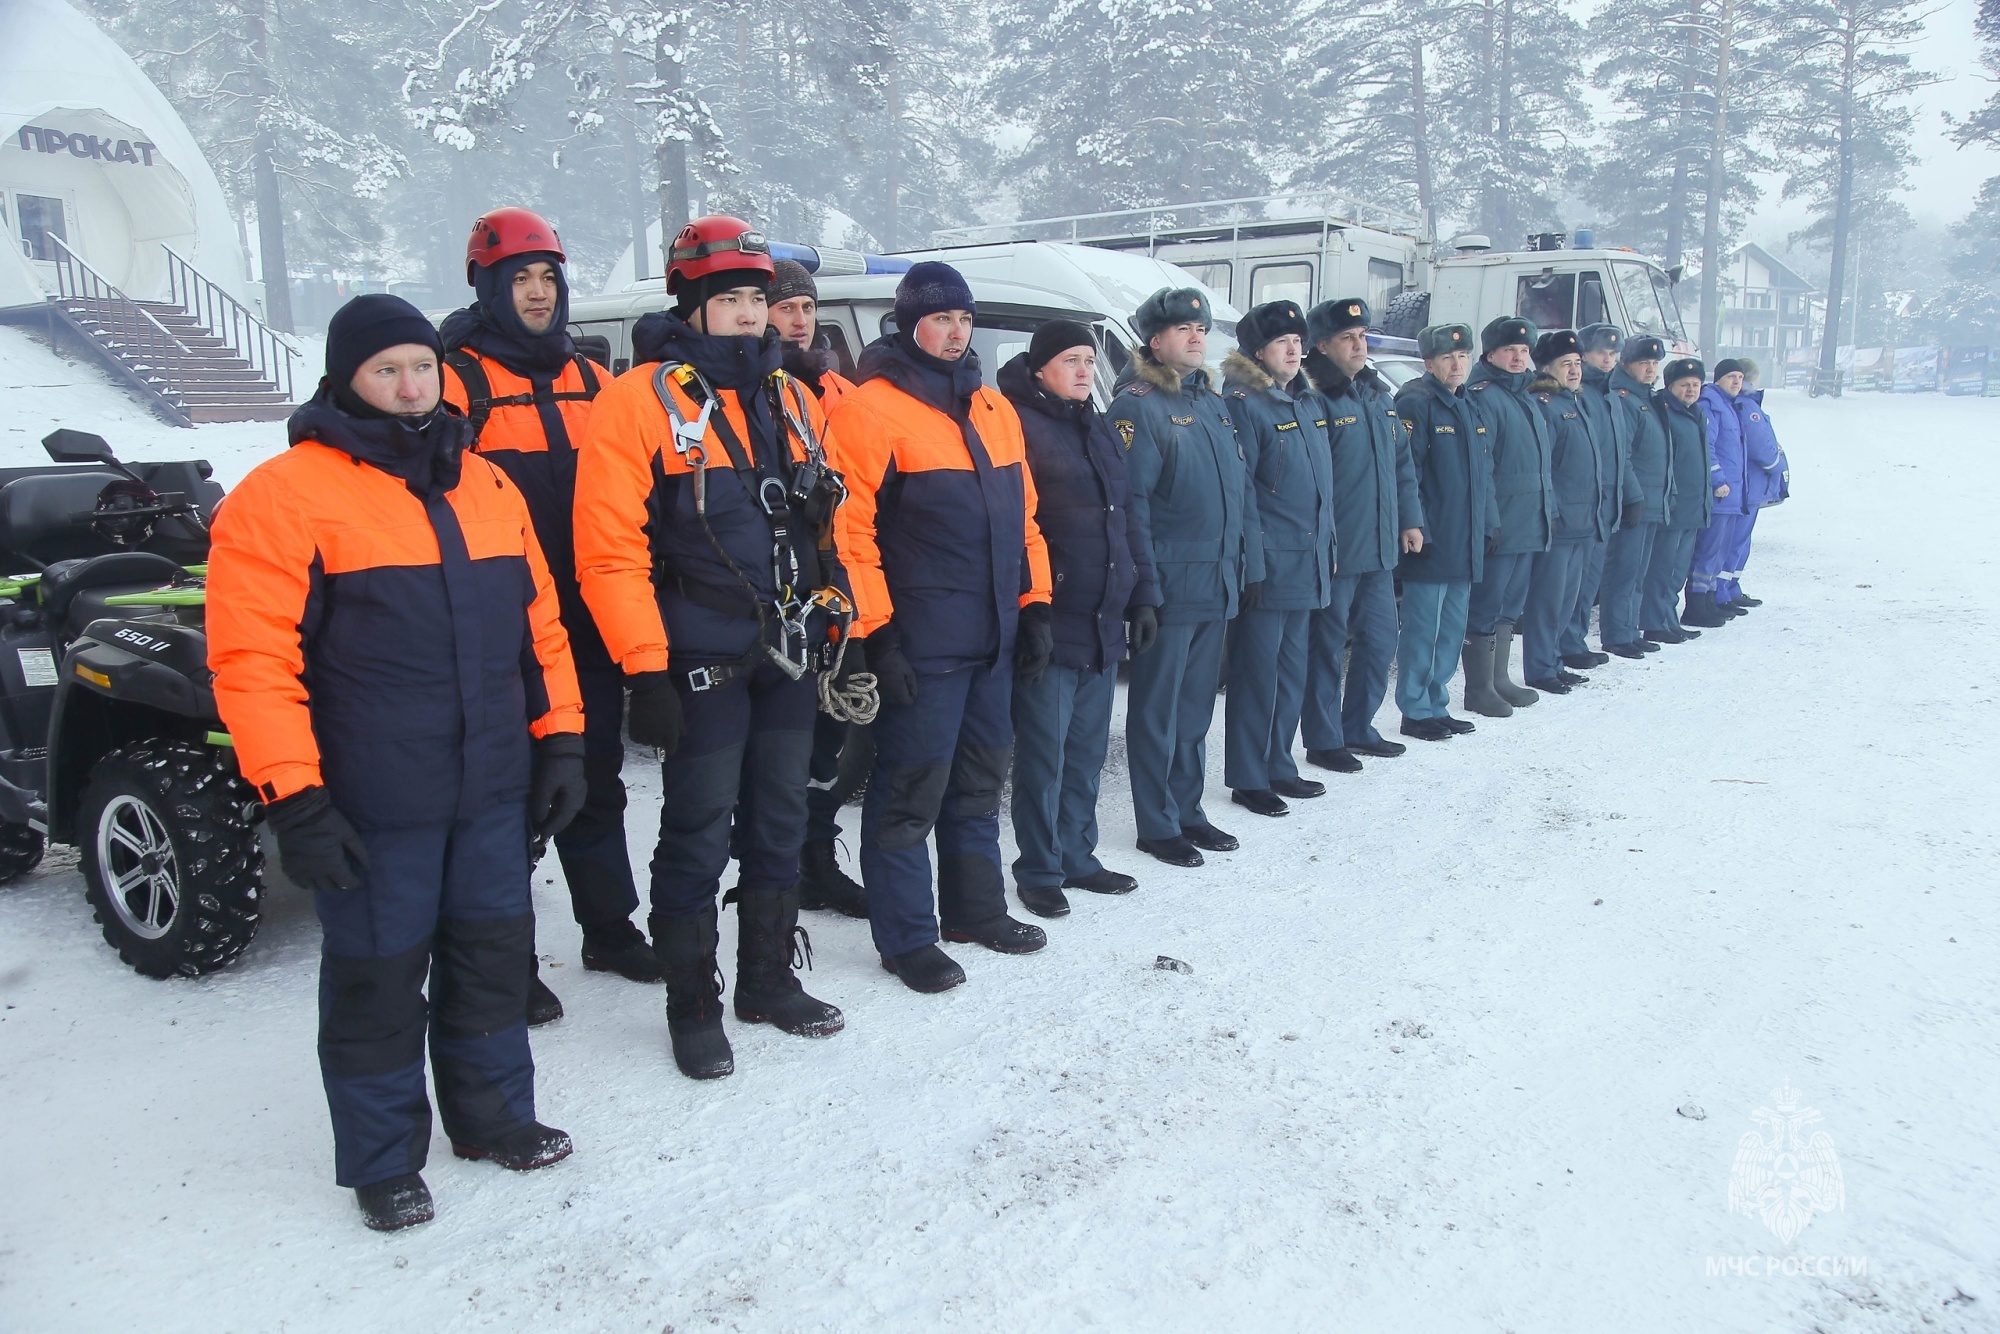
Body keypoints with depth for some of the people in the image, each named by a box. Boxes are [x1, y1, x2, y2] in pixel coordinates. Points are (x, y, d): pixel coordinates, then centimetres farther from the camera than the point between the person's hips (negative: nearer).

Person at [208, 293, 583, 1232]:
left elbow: (539, 623, 14)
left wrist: (560, 740, 9)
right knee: (376, 977, 8)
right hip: (372, 805, -5)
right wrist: (294, 800, -16)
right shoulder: (285, 495, -9)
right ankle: (383, 1160, 26)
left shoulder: (488, 488, 10)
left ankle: (494, 1113, 36)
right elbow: (251, 658, -13)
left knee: (493, 953, 16)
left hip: (494, 790, 6)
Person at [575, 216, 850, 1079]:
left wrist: (844, 625, 13)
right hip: (701, 659, -6)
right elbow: (610, 550, -14)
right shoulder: (639, 401, -9)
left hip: (790, 652, 6)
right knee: (699, 835, 3)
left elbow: (829, 527, 17)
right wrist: (645, 669, -17)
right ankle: (692, 1007, 20)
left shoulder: (790, 400, 12)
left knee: (781, 821, 15)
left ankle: (770, 979, 32)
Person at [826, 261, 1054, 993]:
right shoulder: (871, 409, -9)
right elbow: (850, 528, -14)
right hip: (921, 642, -7)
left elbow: (1022, 514, 18)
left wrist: (1035, 606, 13)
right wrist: (877, 633, -17)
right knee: (911, 790, 0)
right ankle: (907, 935, 13)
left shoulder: (994, 409, 14)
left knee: (980, 780, 17)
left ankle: (975, 907, 33)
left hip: (995, 634, 7)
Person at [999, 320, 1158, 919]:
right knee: (1044, 752, 0)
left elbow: (1128, 518, 19)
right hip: (1050, 620, -7)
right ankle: (1039, 871, 13)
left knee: (1088, 748, 14)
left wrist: (1142, 595, 14)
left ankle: (1077, 855, 27)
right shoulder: (1019, 426, -8)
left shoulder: (1099, 429, 16)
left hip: (1103, 620, 7)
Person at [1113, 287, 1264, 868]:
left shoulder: (1213, 402, 15)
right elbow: (1132, 503, -15)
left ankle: (1187, 811, 28)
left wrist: (1249, 564, 12)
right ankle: (1157, 825, 12)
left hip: (1217, 584, 8)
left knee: (1196, 707, 16)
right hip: (1170, 586, -8)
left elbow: (1241, 489, 17)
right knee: (1157, 710, 2)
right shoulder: (1139, 406, -9)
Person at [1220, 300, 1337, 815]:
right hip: (1267, 567, -8)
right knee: (1257, 674, -1)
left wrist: (1328, 548, 17)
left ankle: (1278, 766, 27)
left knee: (1292, 672, 15)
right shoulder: (1244, 404, -11)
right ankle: (1247, 779, 9)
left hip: (1307, 564, 8)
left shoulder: (1310, 402, 14)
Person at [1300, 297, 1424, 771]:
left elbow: (1403, 462, 19)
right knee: (1328, 646, 3)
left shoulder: (1378, 395, 13)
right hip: (1334, 551, -8)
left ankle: (1358, 728, 30)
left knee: (1380, 637, 15)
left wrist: (1410, 519, 14)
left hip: (1380, 549, 8)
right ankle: (1324, 741, 15)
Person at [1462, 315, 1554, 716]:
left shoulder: (1526, 398, 18)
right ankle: (1478, 688, 3)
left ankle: (1498, 679, 24)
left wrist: (1550, 510, 19)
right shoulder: (1482, 397, -10)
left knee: (1510, 606, 15)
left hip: (1530, 524, 9)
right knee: (1487, 606, -4)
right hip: (1500, 525, -9)